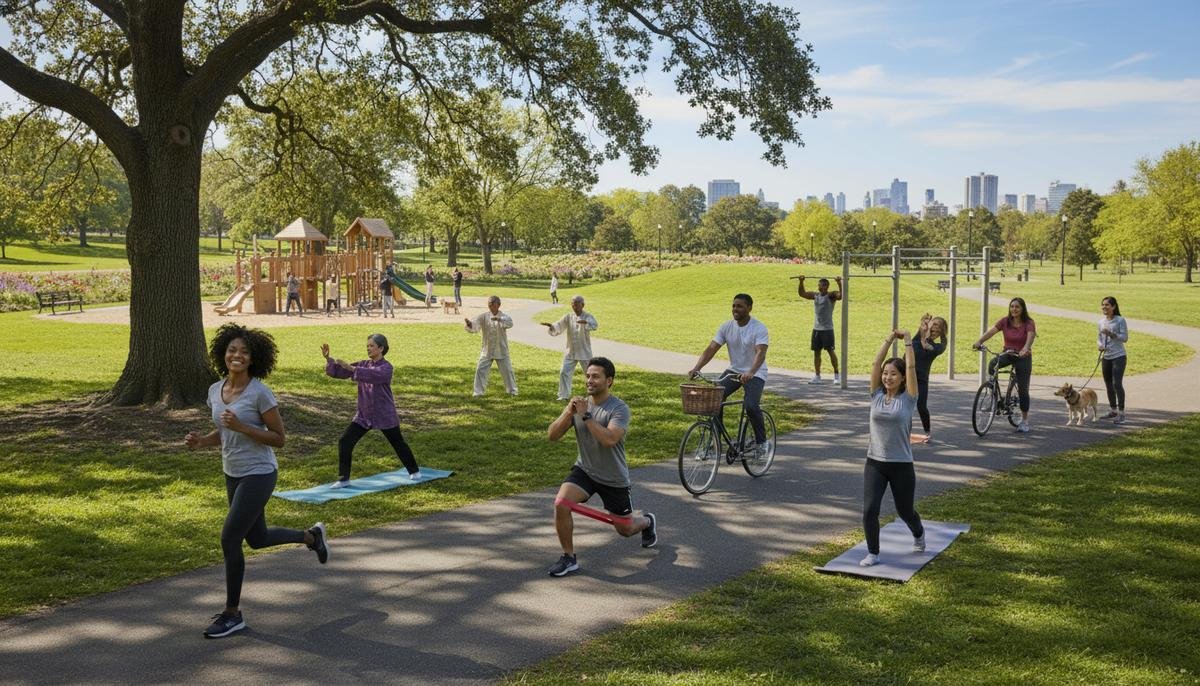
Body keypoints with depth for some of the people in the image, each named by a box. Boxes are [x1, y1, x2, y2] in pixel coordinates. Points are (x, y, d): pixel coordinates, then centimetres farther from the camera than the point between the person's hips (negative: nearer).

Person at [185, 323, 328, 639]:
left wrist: (241, 426, -25)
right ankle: (312, 536, 45)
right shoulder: (215, 390, 3)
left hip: (258, 474, -8)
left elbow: (278, 438, -13)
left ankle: (232, 614, 8)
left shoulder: (260, 393, -17)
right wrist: (201, 440, -5)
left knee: (230, 539, -9)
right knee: (257, 539, 19)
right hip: (233, 474, 8)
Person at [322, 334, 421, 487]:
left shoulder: (386, 368, -14)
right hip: (364, 415, 5)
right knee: (345, 442, -7)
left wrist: (349, 367, -40)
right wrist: (328, 358, -15)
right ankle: (343, 479, 3)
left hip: (384, 415, -5)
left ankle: (414, 471, 35)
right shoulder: (363, 364, 4)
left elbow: (371, 375, -35)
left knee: (398, 443, 12)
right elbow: (337, 371, 1)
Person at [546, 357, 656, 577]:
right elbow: (552, 435, -7)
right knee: (560, 504, -24)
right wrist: (568, 413, -24)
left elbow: (610, 439, -34)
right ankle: (569, 558, -8)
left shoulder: (619, 408, -18)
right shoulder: (579, 404, -2)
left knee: (625, 529, 12)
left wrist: (586, 416, -33)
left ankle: (648, 521, 49)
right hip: (584, 471, 3)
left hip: (614, 479, -3)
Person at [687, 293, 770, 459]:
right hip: (734, 370, 5)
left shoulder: (759, 328, -16)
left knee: (750, 405, -27)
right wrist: (696, 369, -23)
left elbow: (761, 353, -30)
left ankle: (761, 442, -4)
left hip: (755, 374, -5)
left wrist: (750, 373, -48)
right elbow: (711, 349, -7)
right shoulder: (726, 327, -2)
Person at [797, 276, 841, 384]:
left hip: (827, 329, -6)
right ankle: (817, 376, 10)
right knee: (816, 352, 5)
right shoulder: (815, 295, 10)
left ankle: (836, 375, 8)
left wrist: (839, 283, -34)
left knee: (830, 351, -2)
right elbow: (802, 293, 14)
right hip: (816, 328, 6)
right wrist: (801, 282, 3)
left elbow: (840, 295, -25)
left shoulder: (831, 296, -7)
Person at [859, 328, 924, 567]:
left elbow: (911, 367, -11)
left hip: (901, 465, -2)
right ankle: (873, 553, 4)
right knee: (869, 510, -12)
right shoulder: (877, 396, 2)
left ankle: (918, 534, 48)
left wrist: (907, 341, -3)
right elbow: (875, 364, -2)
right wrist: (889, 340, 1)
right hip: (874, 463, 2)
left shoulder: (908, 399, -5)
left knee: (905, 511, 15)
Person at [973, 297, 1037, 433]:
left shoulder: (1028, 323, -12)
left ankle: (1024, 421, 14)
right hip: (1007, 354, 2)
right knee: (992, 365, -31)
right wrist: (979, 341, -35)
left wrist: (1025, 349, -51)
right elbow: (991, 331, -16)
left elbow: (1030, 337, -29)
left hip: (1023, 357, -2)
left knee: (1023, 390, -1)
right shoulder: (1005, 322, -4)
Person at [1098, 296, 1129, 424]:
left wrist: (1111, 334, -23)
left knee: (1117, 384, -12)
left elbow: (1125, 337, -11)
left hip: (1118, 357, -7)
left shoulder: (1120, 320, -8)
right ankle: (1113, 410, 28)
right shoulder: (1102, 321, 10)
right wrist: (1099, 344, -4)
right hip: (1105, 357, 7)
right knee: (1108, 384, 14)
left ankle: (1121, 413, -5)